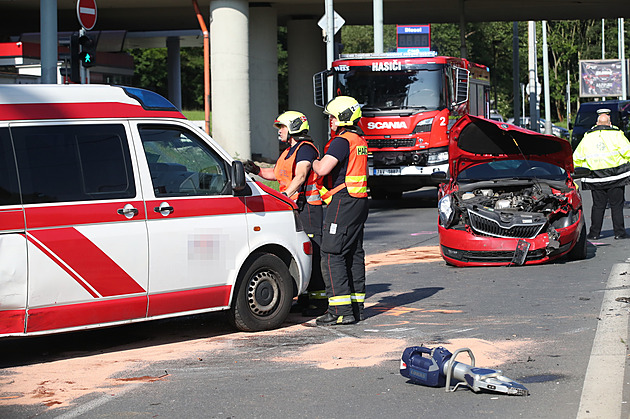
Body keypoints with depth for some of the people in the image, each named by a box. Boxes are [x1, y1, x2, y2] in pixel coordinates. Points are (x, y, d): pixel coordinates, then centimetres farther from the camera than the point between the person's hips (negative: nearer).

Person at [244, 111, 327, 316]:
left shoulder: (305, 149, -10)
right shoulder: (289, 151, 22)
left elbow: (301, 176, -23)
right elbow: (275, 174, 28)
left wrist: (285, 195, -34)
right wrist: (256, 170, 11)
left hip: (307, 207, -10)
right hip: (292, 208, 10)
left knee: (312, 253, -10)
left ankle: (319, 299, -9)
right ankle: (304, 298, 15)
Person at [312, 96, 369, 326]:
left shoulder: (341, 141, -15)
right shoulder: (359, 140, 16)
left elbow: (323, 169, -25)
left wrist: (315, 163, -3)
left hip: (342, 203, -10)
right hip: (359, 203, 10)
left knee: (332, 255, -9)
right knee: (354, 255, 13)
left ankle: (341, 311, -13)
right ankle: (356, 307, 16)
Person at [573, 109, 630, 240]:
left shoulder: (588, 137, 8)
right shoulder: (616, 134, -2)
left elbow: (576, 158, 13)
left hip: (595, 177, 2)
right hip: (615, 175, -2)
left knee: (598, 206, 8)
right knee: (617, 205, 3)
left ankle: (594, 233, 6)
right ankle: (619, 232, 4)